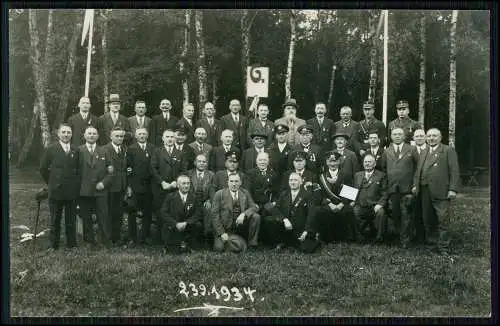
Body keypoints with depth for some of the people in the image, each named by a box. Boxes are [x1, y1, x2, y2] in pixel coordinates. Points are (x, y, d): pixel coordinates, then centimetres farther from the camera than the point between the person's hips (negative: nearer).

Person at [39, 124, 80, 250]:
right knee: (55, 220, 7)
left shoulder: (75, 151, 6)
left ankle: (71, 244, 19)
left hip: (72, 192, 2)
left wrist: (76, 185, 5)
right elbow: (43, 168, 3)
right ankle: (54, 245, 16)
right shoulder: (51, 149, -2)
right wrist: (51, 183, 3)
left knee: (71, 220, 8)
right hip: (56, 192, -2)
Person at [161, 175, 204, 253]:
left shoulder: (194, 197, 4)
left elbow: (198, 214, -4)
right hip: (173, 227, -1)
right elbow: (164, 213, -6)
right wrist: (176, 224, -20)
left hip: (188, 226, 1)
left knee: (199, 225, -25)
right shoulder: (170, 197, 1)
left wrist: (186, 223, -20)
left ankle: (189, 245, -4)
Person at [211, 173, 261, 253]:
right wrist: (222, 233, -15)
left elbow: (254, 207, 1)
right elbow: (215, 215, -6)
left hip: (241, 225, 4)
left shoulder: (245, 193, 8)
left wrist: (243, 214, -21)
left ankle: (252, 244, -7)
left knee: (256, 217, -20)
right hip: (227, 229, -4)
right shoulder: (219, 194, -4)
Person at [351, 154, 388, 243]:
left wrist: (380, 204, -13)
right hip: (360, 206, 2)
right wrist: (353, 201, 1)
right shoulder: (357, 175, 22)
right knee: (353, 211, -30)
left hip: (374, 205, -2)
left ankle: (379, 237, -13)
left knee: (381, 212, -35)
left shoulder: (381, 175, 11)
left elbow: (384, 193, 4)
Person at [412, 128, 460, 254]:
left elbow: (454, 171, -5)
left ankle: (443, 247, 3)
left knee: (443, 220, -4)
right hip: (425, 192, 6)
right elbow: (418, 170, 20)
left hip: (441, 191, -6)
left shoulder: (448, 150, 1)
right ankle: (431, 244, 20)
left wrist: (453, 189, -13)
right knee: (428, 220, 9)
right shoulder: (424, 152, 21)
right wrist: (415, 185, 7)